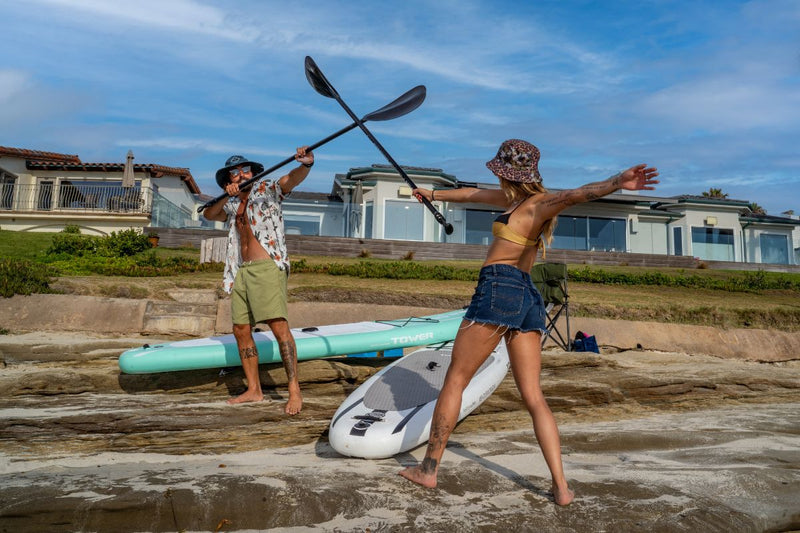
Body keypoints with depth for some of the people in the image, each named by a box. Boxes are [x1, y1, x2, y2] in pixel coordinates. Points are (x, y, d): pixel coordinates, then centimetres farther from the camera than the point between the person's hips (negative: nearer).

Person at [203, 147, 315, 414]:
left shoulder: (267, 190, 5)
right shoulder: (233, 205, 22)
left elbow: (291, 179, -13)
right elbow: (209, 214, 8)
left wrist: (305, 164, -34)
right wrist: (226, 197, -8)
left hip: (266, 267, -7)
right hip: (242, 271, 7)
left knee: (279, 326, -16)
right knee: (241, 330, 7)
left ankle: (294, 390, -14)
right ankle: (254, 390, 17)